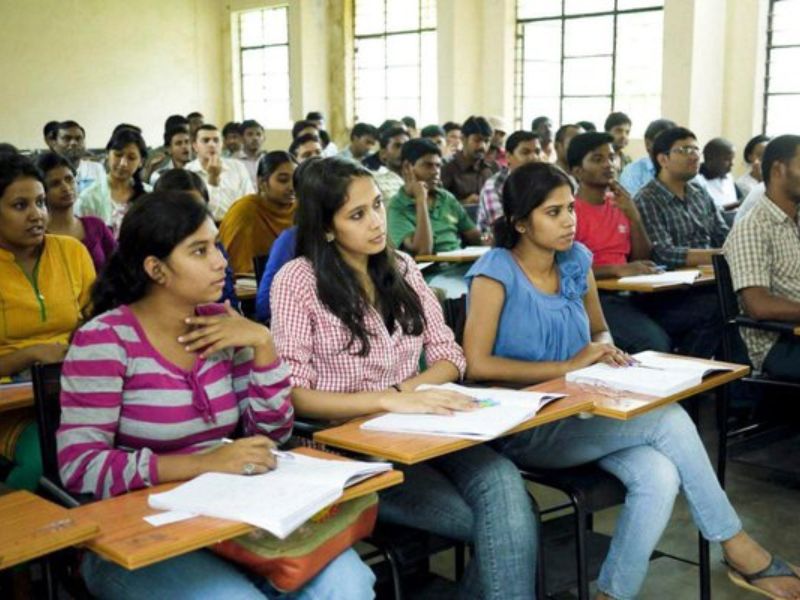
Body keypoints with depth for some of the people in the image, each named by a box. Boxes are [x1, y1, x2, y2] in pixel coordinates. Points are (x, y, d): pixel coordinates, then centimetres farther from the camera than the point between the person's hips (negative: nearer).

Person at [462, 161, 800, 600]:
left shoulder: (577, 260, 6)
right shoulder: (496, 271, -11)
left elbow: (599, 330, 21)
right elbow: (476, 365, -19)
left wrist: (604, 348, -4)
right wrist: (567, 366, -20)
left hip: (577, 415, 6)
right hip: (520, 428, -6)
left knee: (660, 477, -24)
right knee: (668, 419, -21)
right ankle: (735, 546, -3)